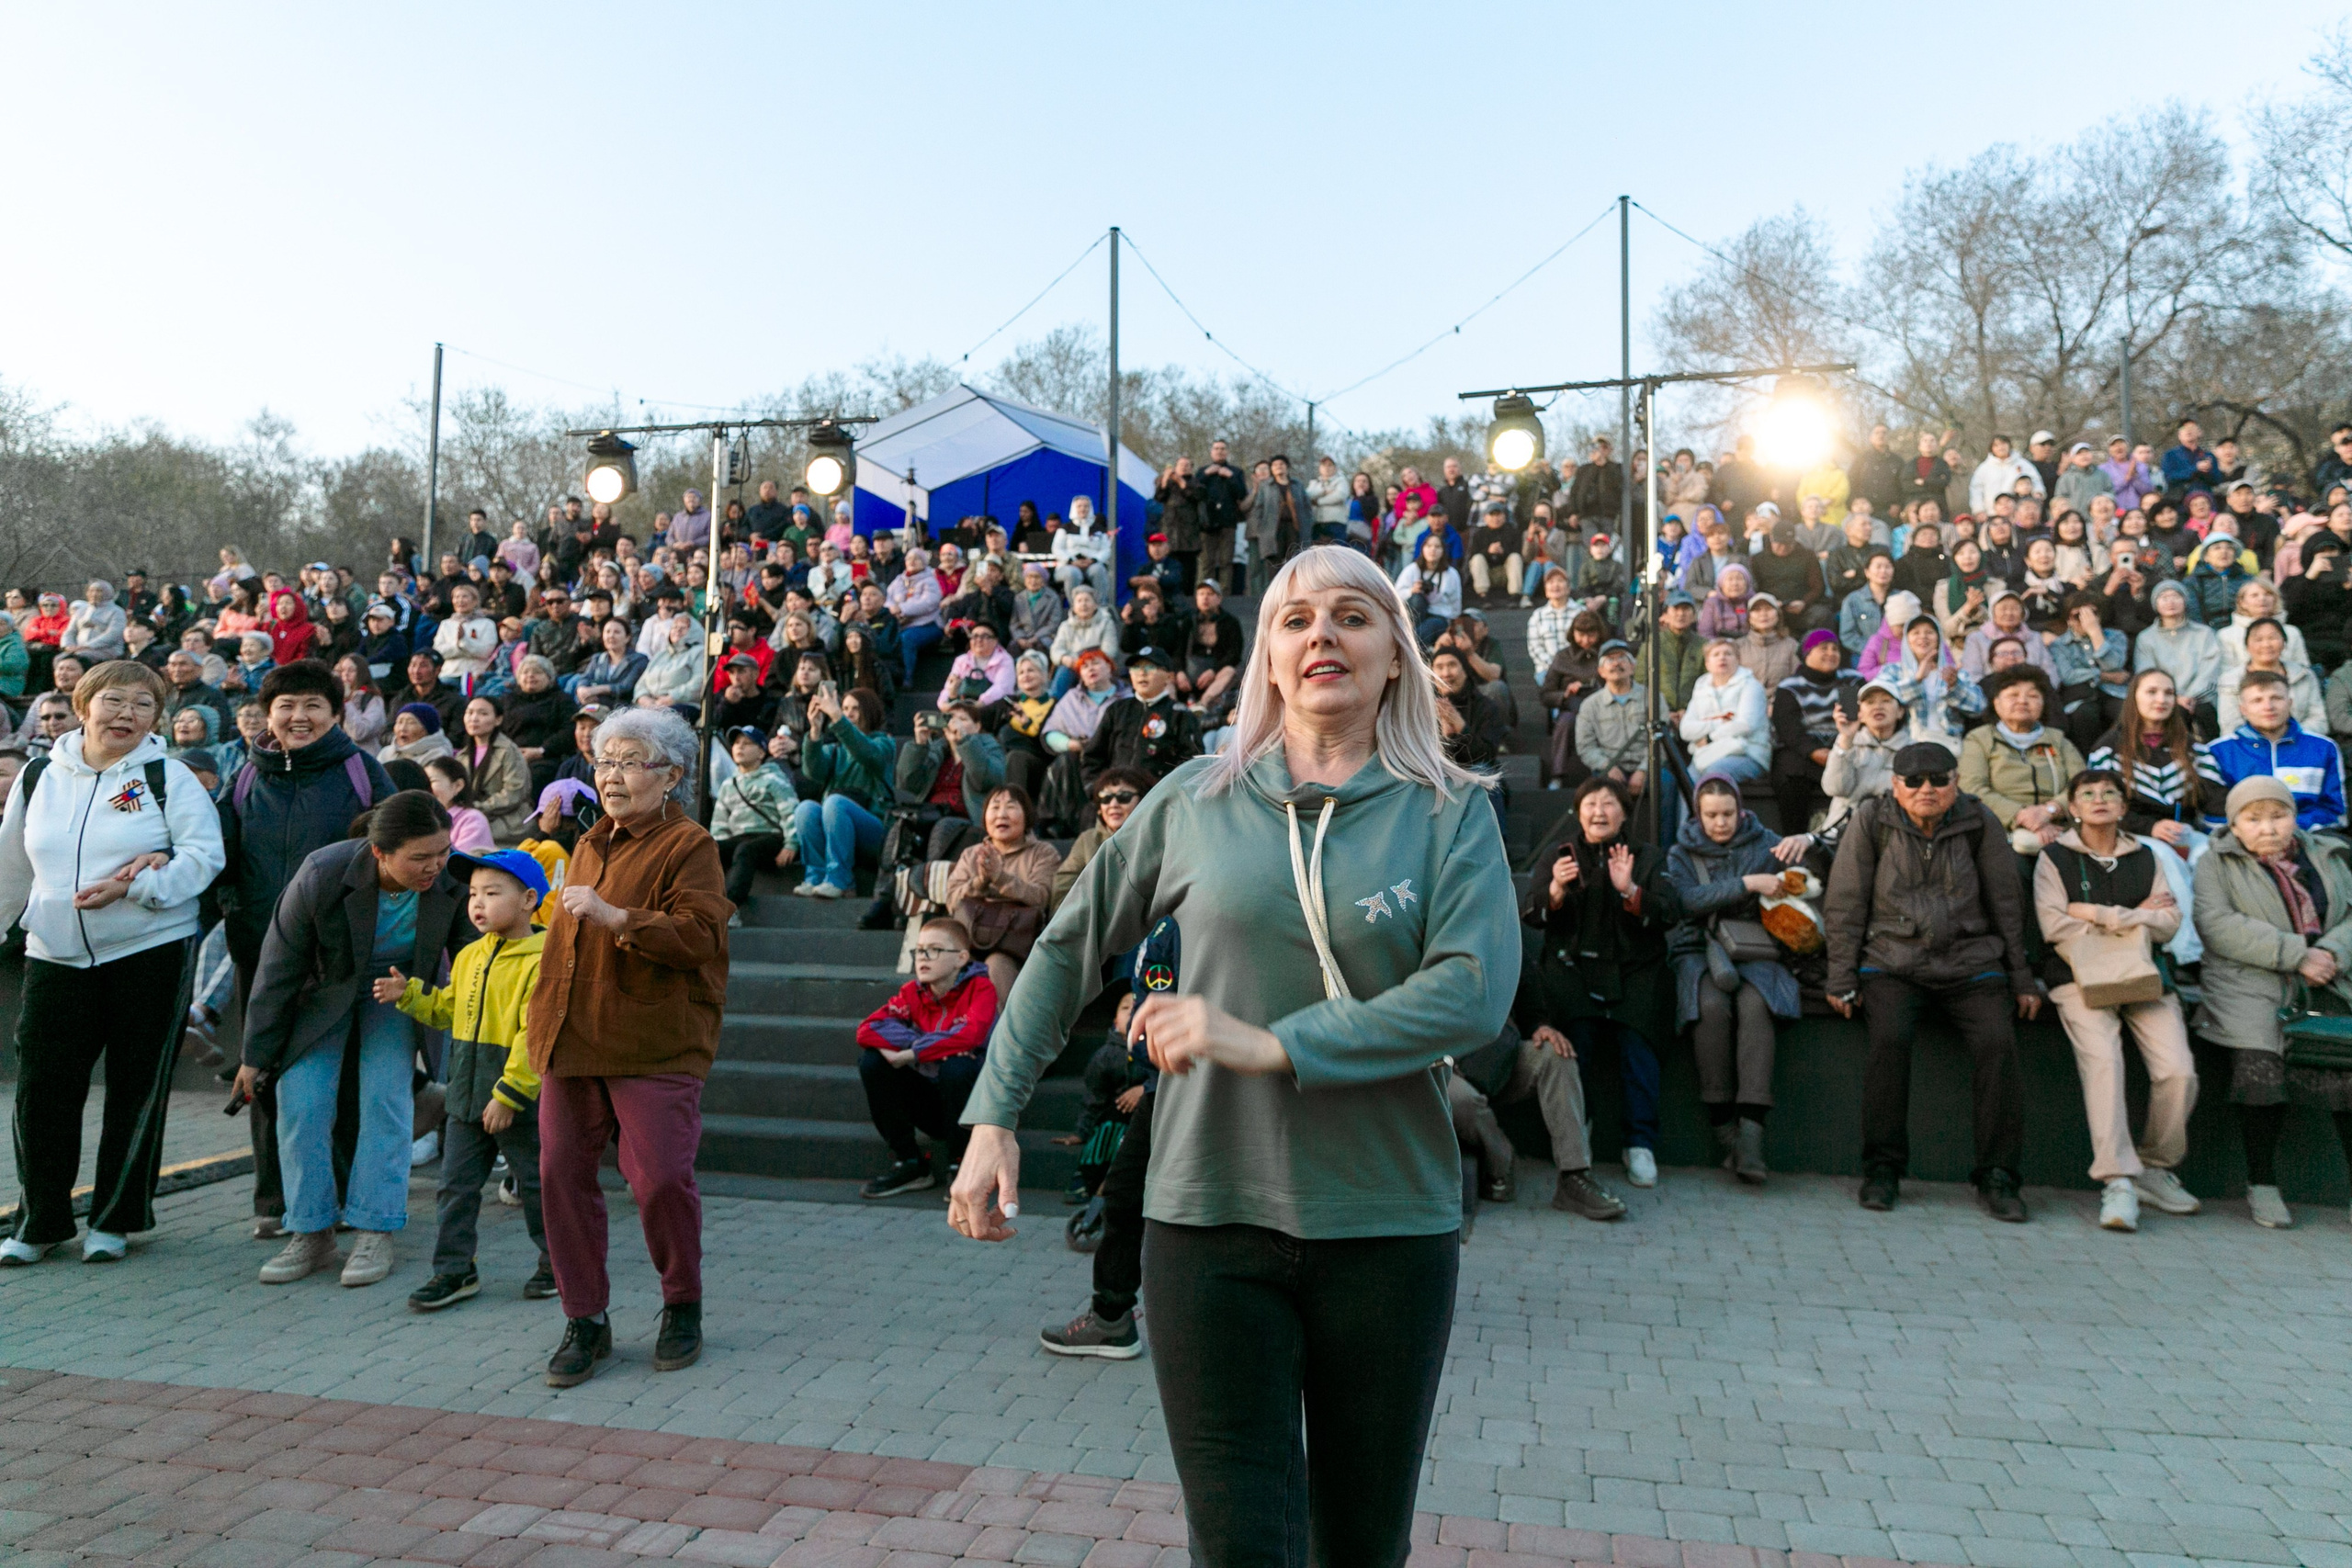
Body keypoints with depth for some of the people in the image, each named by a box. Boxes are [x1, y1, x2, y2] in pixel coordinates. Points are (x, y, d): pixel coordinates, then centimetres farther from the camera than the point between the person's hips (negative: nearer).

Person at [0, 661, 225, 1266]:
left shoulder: (168, 778, -1)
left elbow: (203, 853, -8)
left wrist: (136, 886, -21)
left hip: (152, 952, -3)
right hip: (55, 959, 3)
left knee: (137, 1091, 4)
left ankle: (115, 1219, 19)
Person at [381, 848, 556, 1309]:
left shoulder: (539, 961, -18)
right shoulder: (469, 957, 8)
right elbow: (444, 1009, 21)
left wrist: (508, 1093, -22)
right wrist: (407, 994, 3)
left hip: (518, 1097, -7)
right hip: (465, 1093, 7)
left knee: (535, 1183, 8)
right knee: (456, 1183, 11)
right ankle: (454, 1269, 22)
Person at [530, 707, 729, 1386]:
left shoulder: (688, 845, -6)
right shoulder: (589, 844, 19)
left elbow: (698, 936, -19)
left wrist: (614, 916, -28)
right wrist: (545, 1017, 25)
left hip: (653, 1043, -7)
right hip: (571, 1039, 7)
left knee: (661, 1177, -7)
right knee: (561, 1175, 5)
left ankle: (683, 1306, 18)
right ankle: (585, 1320, 20)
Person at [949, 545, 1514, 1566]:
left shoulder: (1448, 813, -1)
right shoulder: (1197, 801, 2)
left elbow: (1474, 994, -16)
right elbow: (1069, 948, 8)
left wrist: (1269, 1044, -21)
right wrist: (992, 1116, 2)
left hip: (1388, 1222, 1)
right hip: (1209, 1214, 0)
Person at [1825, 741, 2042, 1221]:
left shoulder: (1979, 821, 3)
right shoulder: (1871, 819, -1)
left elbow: (2007, 902, 10)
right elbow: (1845, 903, 1)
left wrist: (2022, 978, 9)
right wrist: (1842, 977, -3)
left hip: (1970, 964, 2)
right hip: (1892, 962, -1)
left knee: (1998, 1043, -21)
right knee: (1890, 1038, -27)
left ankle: (1996, 1177, -8)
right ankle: (1881, 1168, -14)